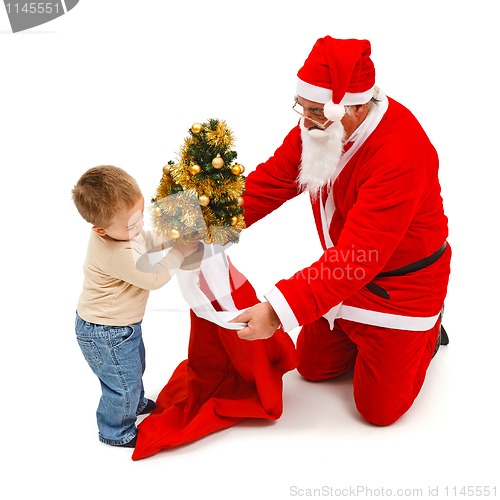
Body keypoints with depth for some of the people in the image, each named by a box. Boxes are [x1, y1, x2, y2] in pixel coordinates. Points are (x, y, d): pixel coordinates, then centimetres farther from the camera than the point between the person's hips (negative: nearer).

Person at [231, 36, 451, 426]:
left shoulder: (402, 152, -37)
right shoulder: (317, 127, -12)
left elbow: (360, 253, -41)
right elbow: (267, 184, -10)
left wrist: (279, 310, -47)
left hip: (400, 285, -7)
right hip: (344, 272, 7)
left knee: (379, 408, 6)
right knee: (312, 367, 18)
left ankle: (428, 328, 28)